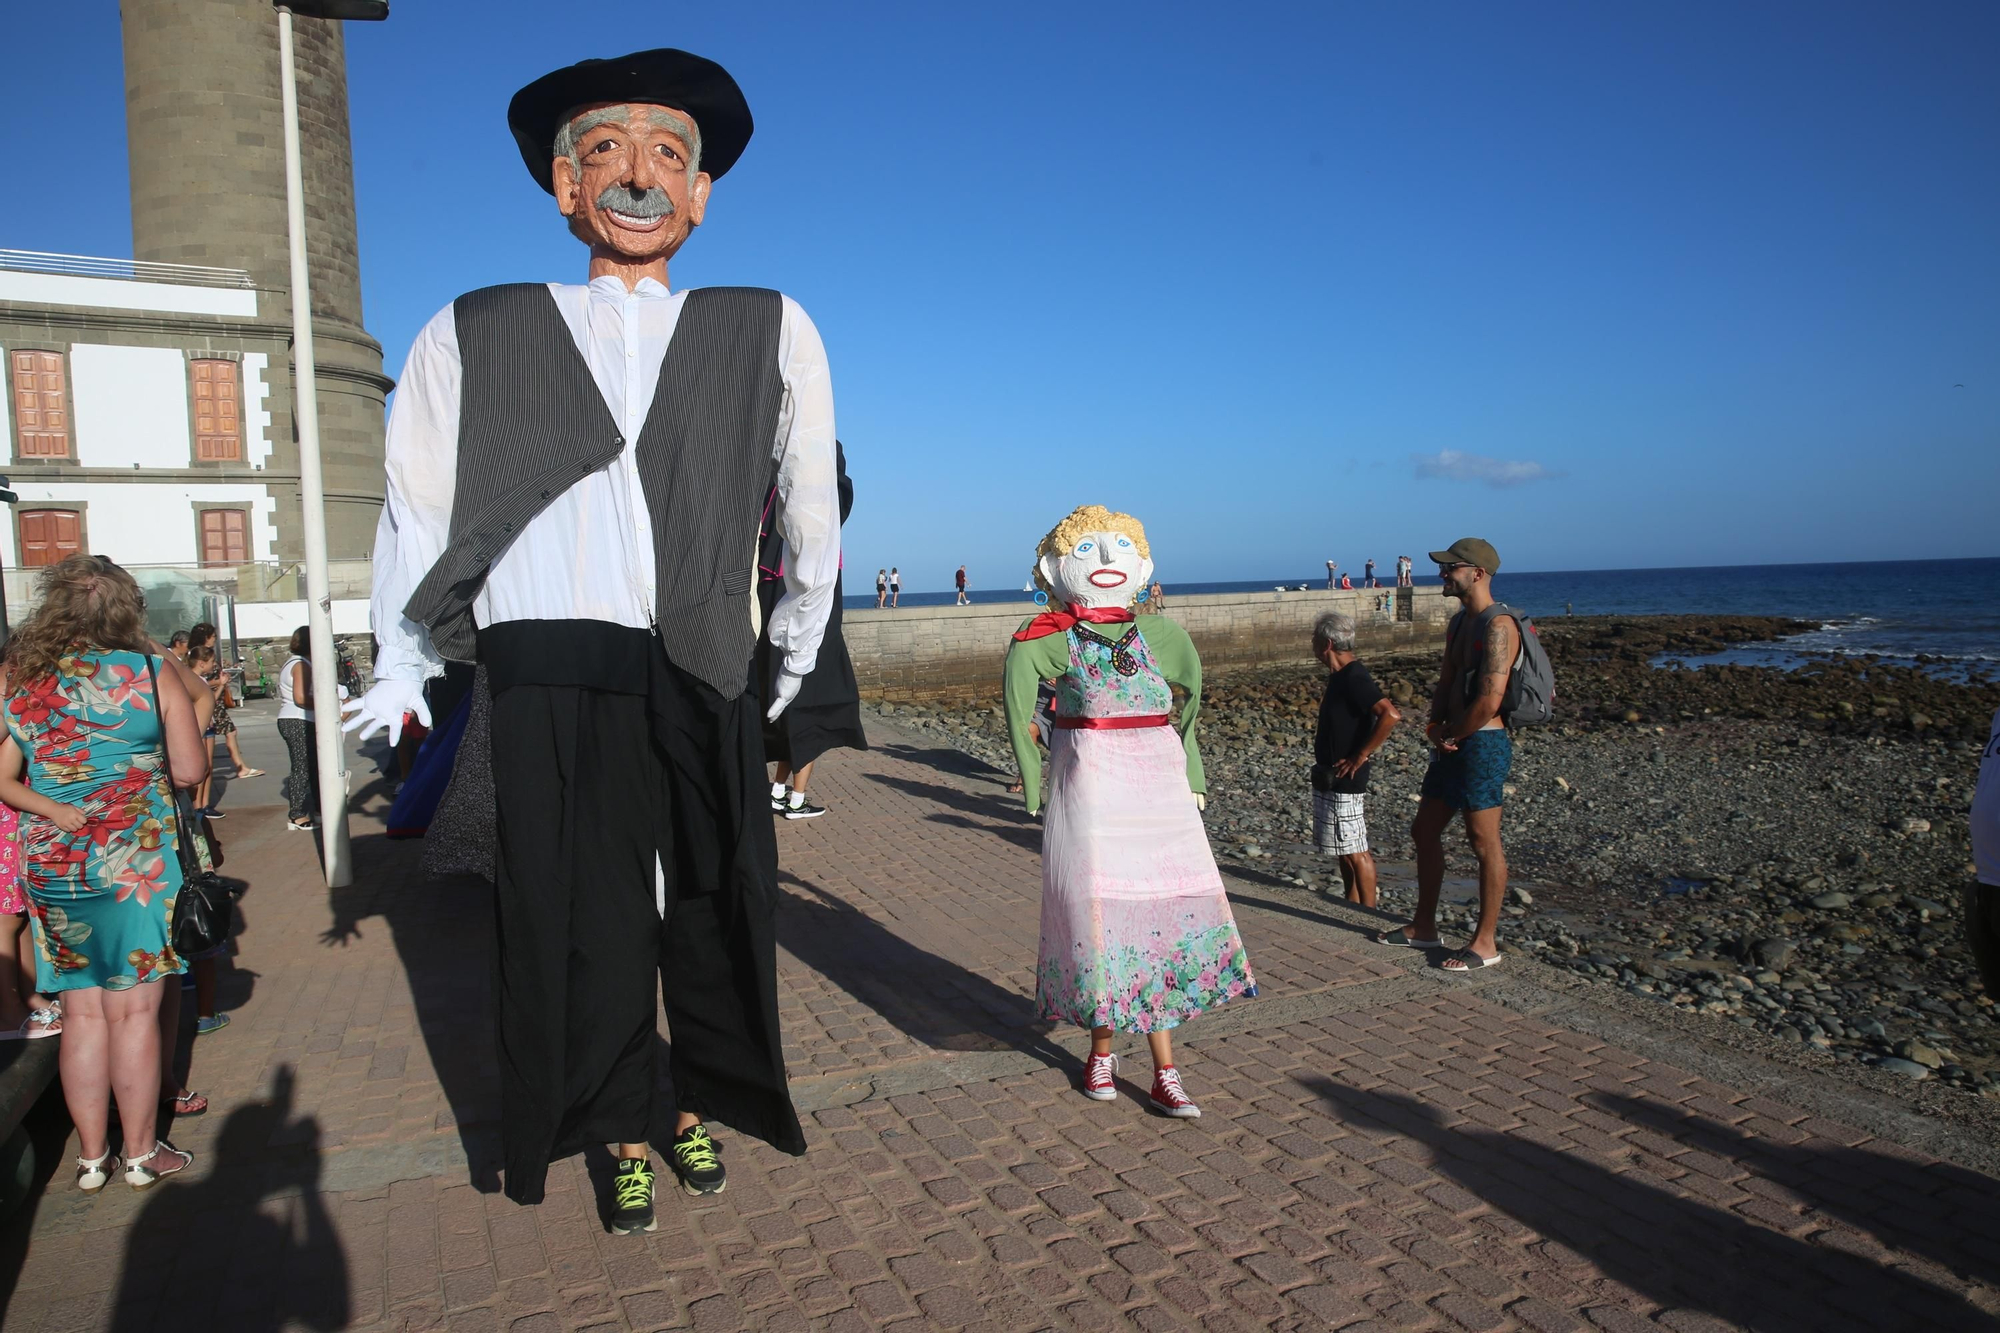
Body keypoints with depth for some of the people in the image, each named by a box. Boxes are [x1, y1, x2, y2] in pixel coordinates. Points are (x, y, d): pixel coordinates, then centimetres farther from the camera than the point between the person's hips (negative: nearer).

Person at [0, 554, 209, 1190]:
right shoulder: (154, 672, -7)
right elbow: (190, 771, -4)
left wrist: (55, 808, 5)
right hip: (136, 863, -4)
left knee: (82, 1011, 11)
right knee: (135, 1010, 4)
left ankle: (93, 1156, 20)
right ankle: (141, 1152, 14)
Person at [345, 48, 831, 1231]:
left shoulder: (772, 333, 8)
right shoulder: (473, 338, 10)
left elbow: (813, 505, 17)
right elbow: (416, 511, 17)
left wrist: (798, 650, 23)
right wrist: (403, 669, 21)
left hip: (706, 687, 1)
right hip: (550, 682, 0)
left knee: (717, 907, 10)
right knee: (582, 920, 7)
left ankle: (699, 1106, 32)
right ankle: (623, 1135, 26)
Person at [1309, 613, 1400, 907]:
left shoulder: (1353, 678, -20)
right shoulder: (1341, 675, 10)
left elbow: (1390, 715, -32)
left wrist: (1360, 756, -25)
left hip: (1345, 780, -10)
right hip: (1331, 780, 10)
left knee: (1355, 851, -1)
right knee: (1344, 850, 17)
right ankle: (1352, 905, 28)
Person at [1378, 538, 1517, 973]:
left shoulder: (1497, 626, -16)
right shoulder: (1458, 623, 14)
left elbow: (1489, 701, -22)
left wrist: (1449, 734, -9)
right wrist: (1436, 724, 0)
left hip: (1483, 744, -10)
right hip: (1453, 744, 10)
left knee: (1484, 843, -1)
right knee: (1424, 831, 15)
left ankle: (1485, 942, 10)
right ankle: (1423, 927, 27)